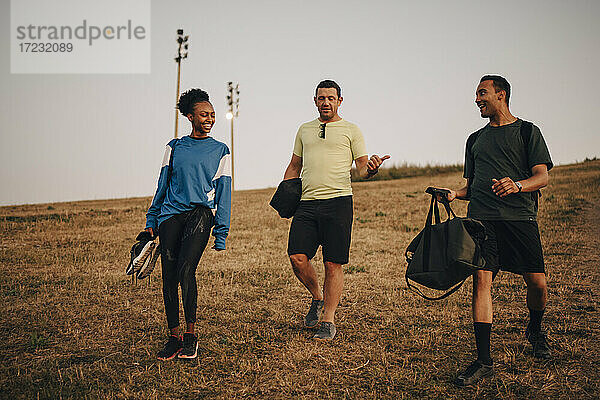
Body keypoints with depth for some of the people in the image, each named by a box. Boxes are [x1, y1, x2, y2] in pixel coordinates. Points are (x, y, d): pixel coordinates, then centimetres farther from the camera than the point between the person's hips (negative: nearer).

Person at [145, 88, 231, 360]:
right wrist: (151, 221, 13)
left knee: (186, 269, -19)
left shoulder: (220, 150, 10)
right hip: (171, 213, 3)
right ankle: (173, 337, 10)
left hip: (201, 212, -2)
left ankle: (191, 335, -7)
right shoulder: (174, 147, 14)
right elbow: (163, 184, 17)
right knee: (169, 277, -2)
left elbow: (223, 192, 8)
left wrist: (221, 232, 2)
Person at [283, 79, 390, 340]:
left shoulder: (350, 130, 9)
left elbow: (362, 168, 5)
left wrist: (371, 168, -19)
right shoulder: (304, 130, 20)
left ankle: (328, 321, 9)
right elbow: (294, 166, 26)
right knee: (297, 257, -9)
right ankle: (317, 298, 19)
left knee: (333, 264, -3)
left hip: (338, 201, -3)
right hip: (307, 203, 3)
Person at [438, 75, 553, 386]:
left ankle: (535, 331, 28)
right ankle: (484, 359, -10)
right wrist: (455, 194, 3)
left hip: (520, 217, -2)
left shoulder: (527, 131, 9)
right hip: (481, 218, 3)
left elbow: (542, 177, 0)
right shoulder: (476, 139, 22)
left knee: (536, 281, -5)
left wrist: (517, 185, -20)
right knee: (481, 280, -11)